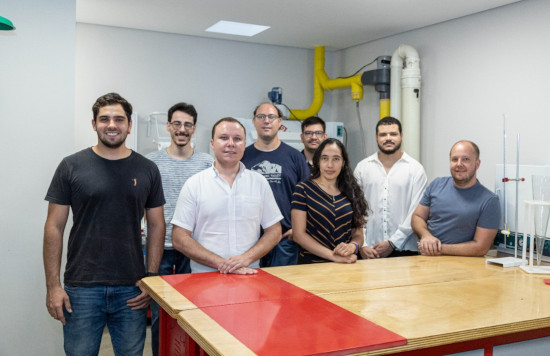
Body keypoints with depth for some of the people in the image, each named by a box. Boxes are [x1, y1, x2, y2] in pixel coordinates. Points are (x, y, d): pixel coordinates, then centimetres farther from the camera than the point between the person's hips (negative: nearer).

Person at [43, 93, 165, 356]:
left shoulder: (147, 170, 4)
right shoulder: (71, 167, -1)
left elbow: (156, 226, 7)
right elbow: (54, 227, 0)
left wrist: (151, 275, -1)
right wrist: (52, 285, -5)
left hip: (131, 289, 2)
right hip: (81, 288, -1)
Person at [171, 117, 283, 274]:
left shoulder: (259, 182, 10)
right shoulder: (194, 184, 4)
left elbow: (274, 231, 11)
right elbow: (179, 239, 0)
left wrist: (247, 258, -5)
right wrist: (221, 263, -9)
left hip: (249, 275, 1)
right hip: (204, 279, -1)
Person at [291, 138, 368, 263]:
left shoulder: (352, 192, 11)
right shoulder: (303, 189, 0)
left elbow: (358, 234, 14)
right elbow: (298, 234, -5)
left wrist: (352, 246, -9)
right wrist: (333, 256, -13)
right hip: (311, 264, -2)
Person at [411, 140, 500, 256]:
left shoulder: (489, 200, -6)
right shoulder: (437, 184, 9)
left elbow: (481, 247, -9)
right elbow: (417, 216, 13)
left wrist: (441, 249, -14)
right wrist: (426, 235, -9)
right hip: (423, 257, 4)